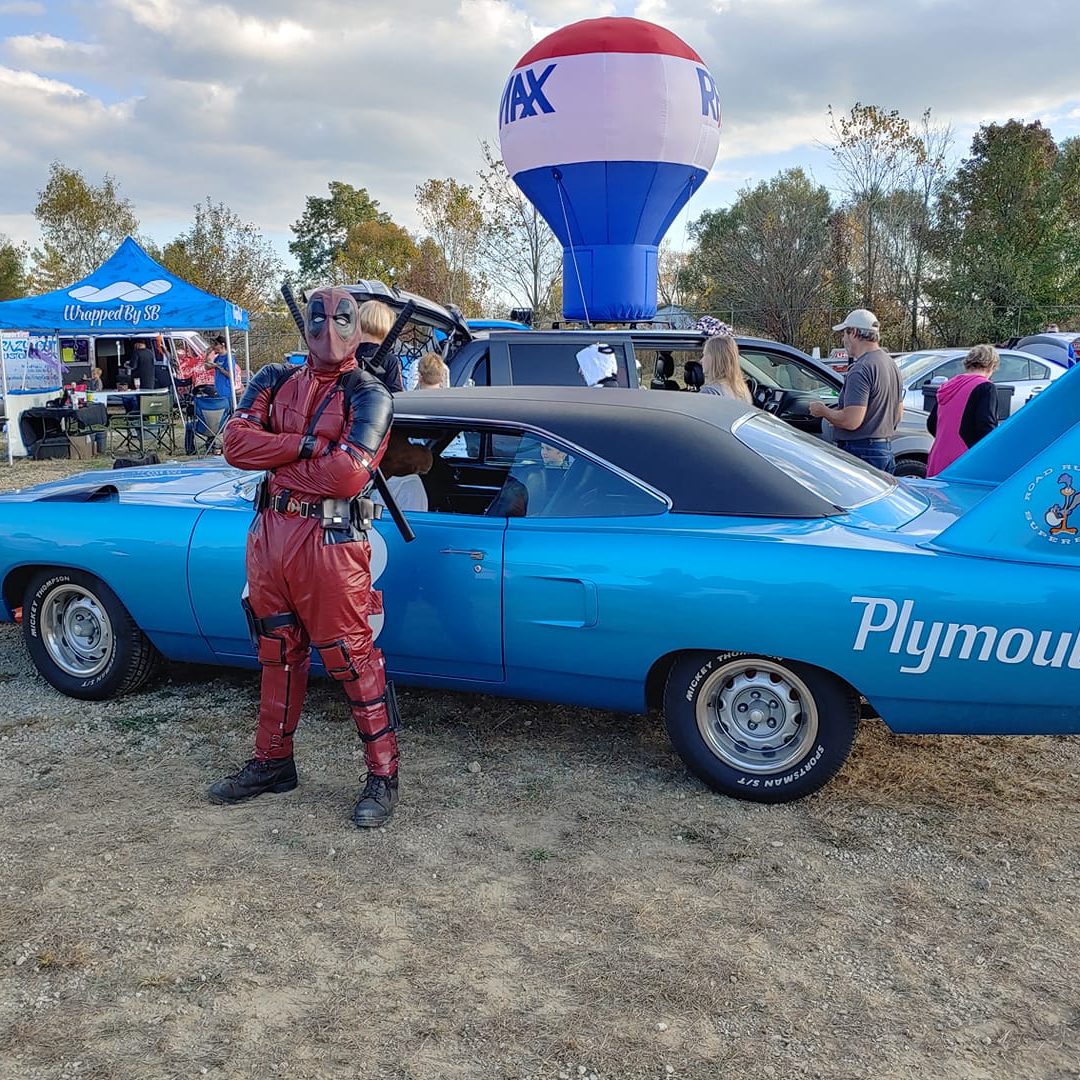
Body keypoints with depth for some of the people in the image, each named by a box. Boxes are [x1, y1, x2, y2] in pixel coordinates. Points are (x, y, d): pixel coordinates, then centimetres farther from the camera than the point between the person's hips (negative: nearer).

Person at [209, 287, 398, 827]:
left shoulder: (367, 395, -5)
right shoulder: (276, 381, 12)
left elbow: (349, 473, -20)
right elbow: (236, 442, -3)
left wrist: (278, 461, -6)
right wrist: (308, 445, -14)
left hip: (329, 539, -6)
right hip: (270, 533, 6)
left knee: (352, 659, -3)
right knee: (278, 654, 17)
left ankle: (382, 774, 10)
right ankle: (272, 762, 32)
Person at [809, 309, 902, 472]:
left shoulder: (860, 369, -18)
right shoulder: (891, 363, 14)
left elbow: (851, 421, -24)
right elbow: (898, 413, 21)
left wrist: (823, 411, -8)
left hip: (861, 452, -10)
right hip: (887, 450, 10)